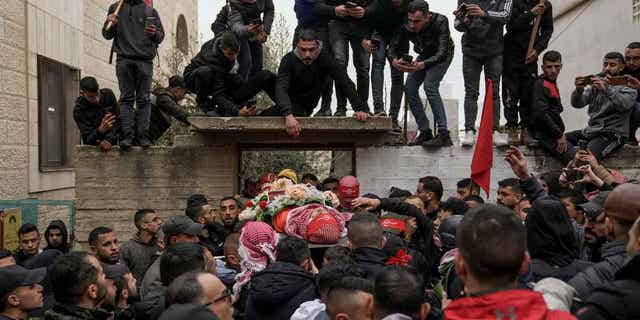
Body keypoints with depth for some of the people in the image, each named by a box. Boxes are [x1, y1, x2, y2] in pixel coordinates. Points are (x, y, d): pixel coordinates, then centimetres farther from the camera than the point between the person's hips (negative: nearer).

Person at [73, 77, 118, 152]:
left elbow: (117, 120, -11)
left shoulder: (108, 94, -10)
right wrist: (100, 130, -40)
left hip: (112, 140, 4)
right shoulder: (79, 109, -16)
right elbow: (88, 139, -19)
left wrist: (109, 140, -27)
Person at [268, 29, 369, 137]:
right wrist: (288, 115, -55)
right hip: (286, 102, 0)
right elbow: (281, 88, -37)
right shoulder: (288, 60, -24)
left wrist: (360, 108, -41)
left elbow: (345, 83, -27)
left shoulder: (325, 59, -21)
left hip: (304, 106, 0)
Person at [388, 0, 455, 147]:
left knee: (430, 85, -26)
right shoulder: (406, 26, -24)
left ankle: (443, 134, -26)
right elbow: (394, 47, -17)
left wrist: (422, 65, -56)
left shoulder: (440, 22, -35)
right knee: (410, 87, -9)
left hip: (442, 55, -5)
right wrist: (395, 60, -41)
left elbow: (441, 53, -39)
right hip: (424, 55, 5)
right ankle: (425, 132, 1)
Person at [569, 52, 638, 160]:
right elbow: (577, 103, -1)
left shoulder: (628, 86, 0)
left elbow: (624, 104, -22)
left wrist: (606, 89, -37)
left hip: (613, 133, -6)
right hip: (591, 129, 6)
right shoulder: (596, 83, 12)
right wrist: (579, 89, -23)